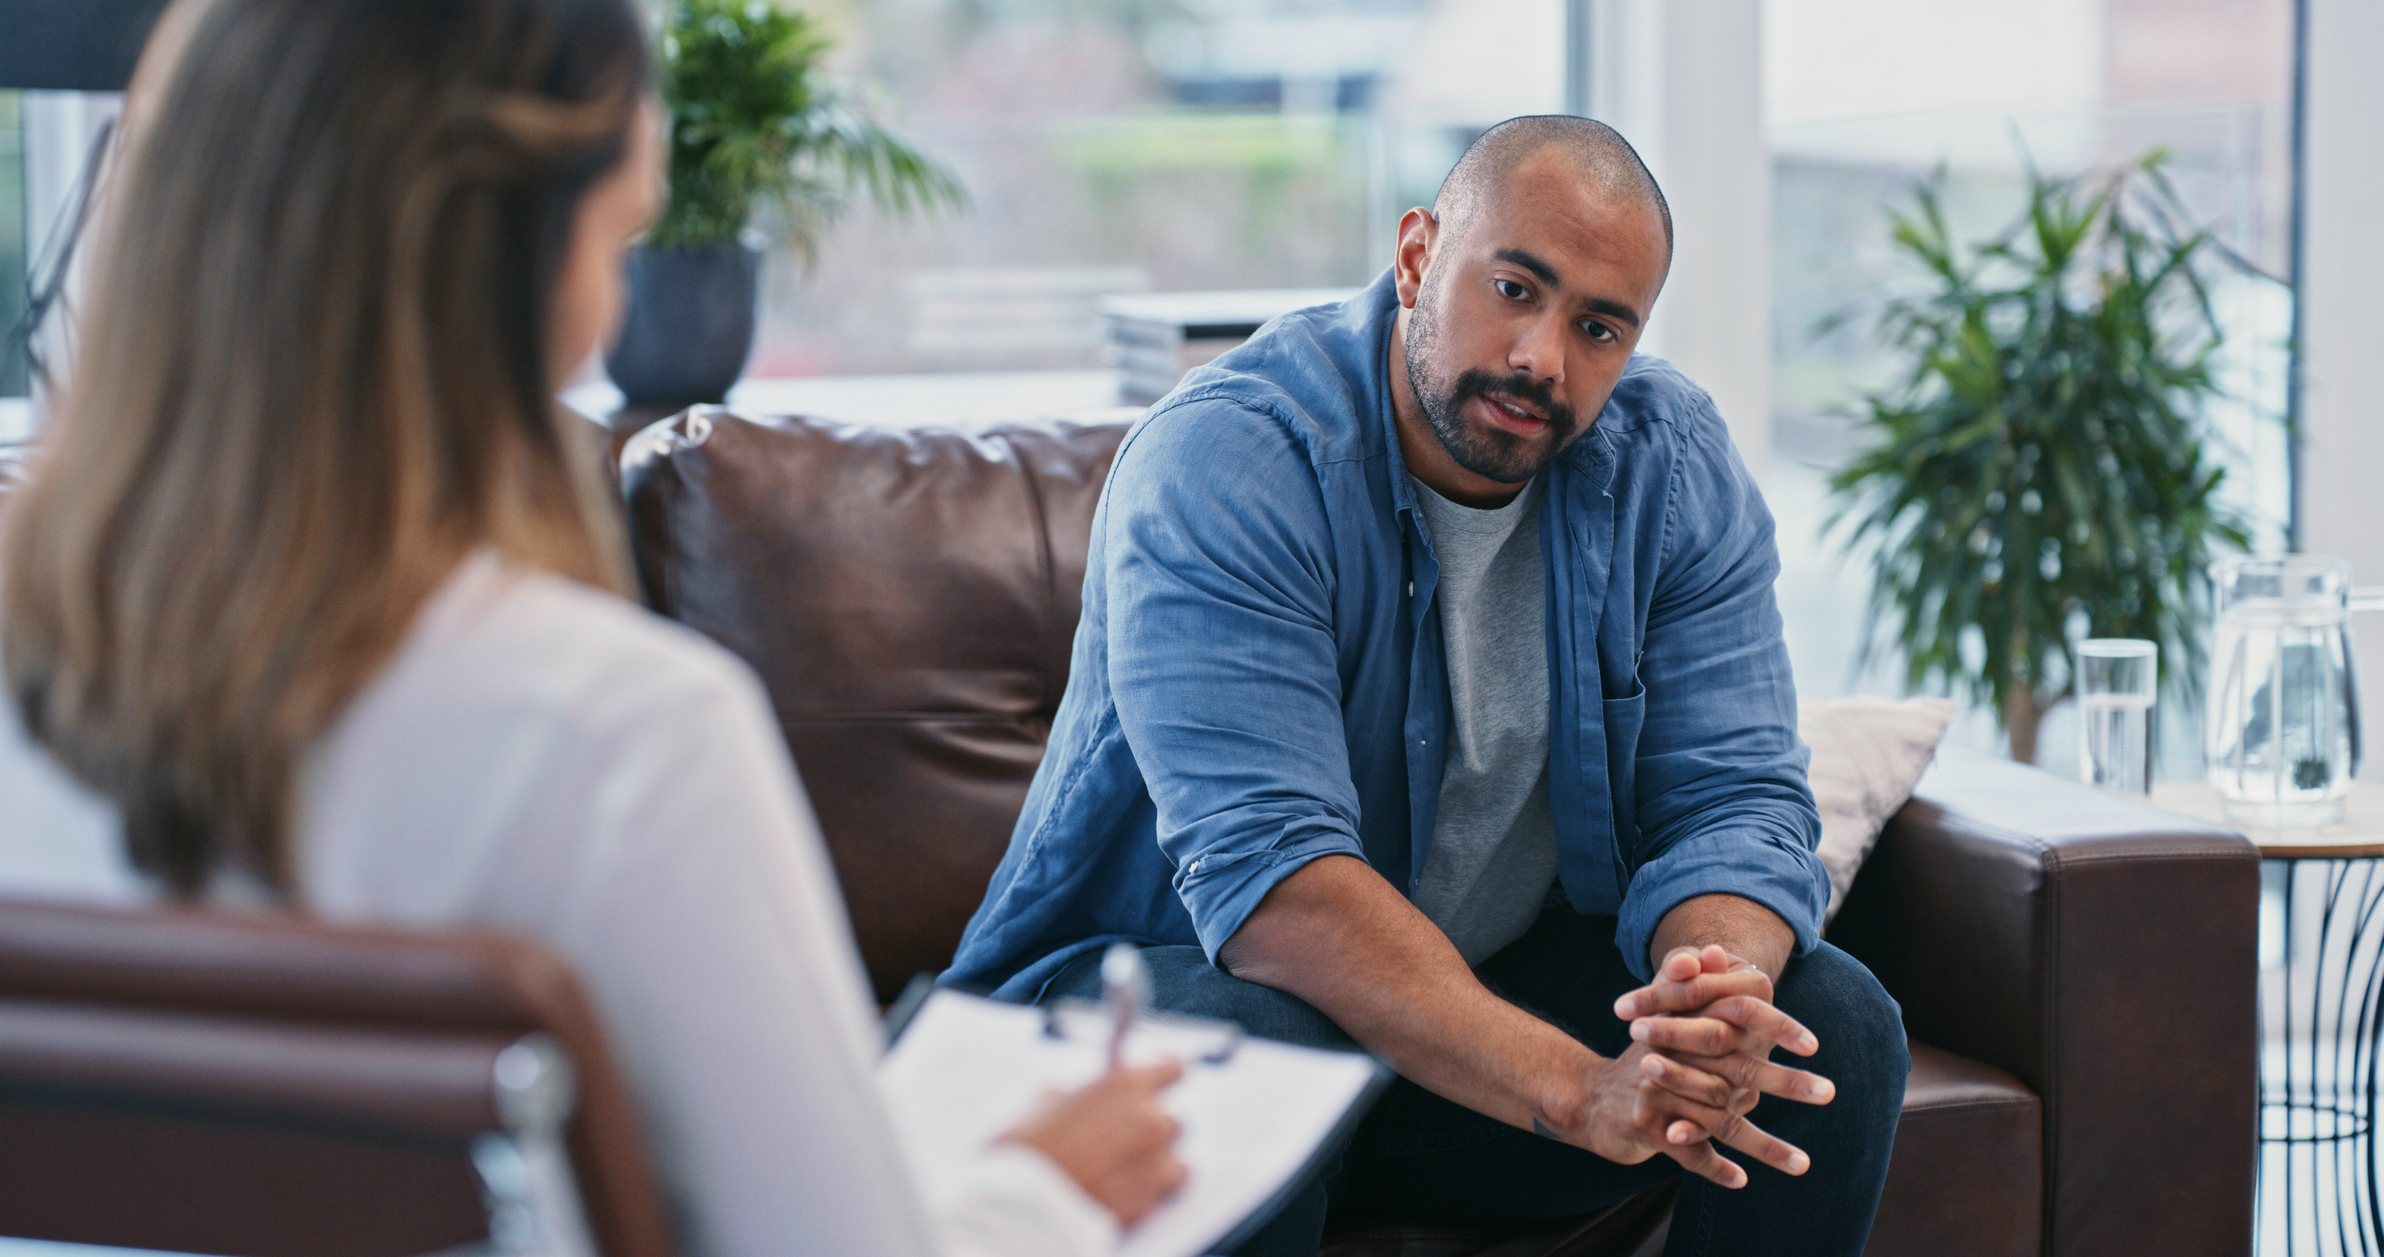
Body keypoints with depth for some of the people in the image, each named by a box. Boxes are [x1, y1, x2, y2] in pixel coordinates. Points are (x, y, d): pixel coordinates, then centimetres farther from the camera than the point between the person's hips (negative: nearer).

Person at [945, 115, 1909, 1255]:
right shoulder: (1219, 463, -23)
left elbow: (1733, 799, -10)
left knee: (1836, 1023, -15)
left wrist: (1718, 1001, -35)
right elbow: (1266, 875, -34)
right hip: (1165, 977, -5)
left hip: (1508, 984, 5)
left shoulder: (1675, 467, -5)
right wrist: (1581, 1089, -45)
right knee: (1243, 1050, -38)